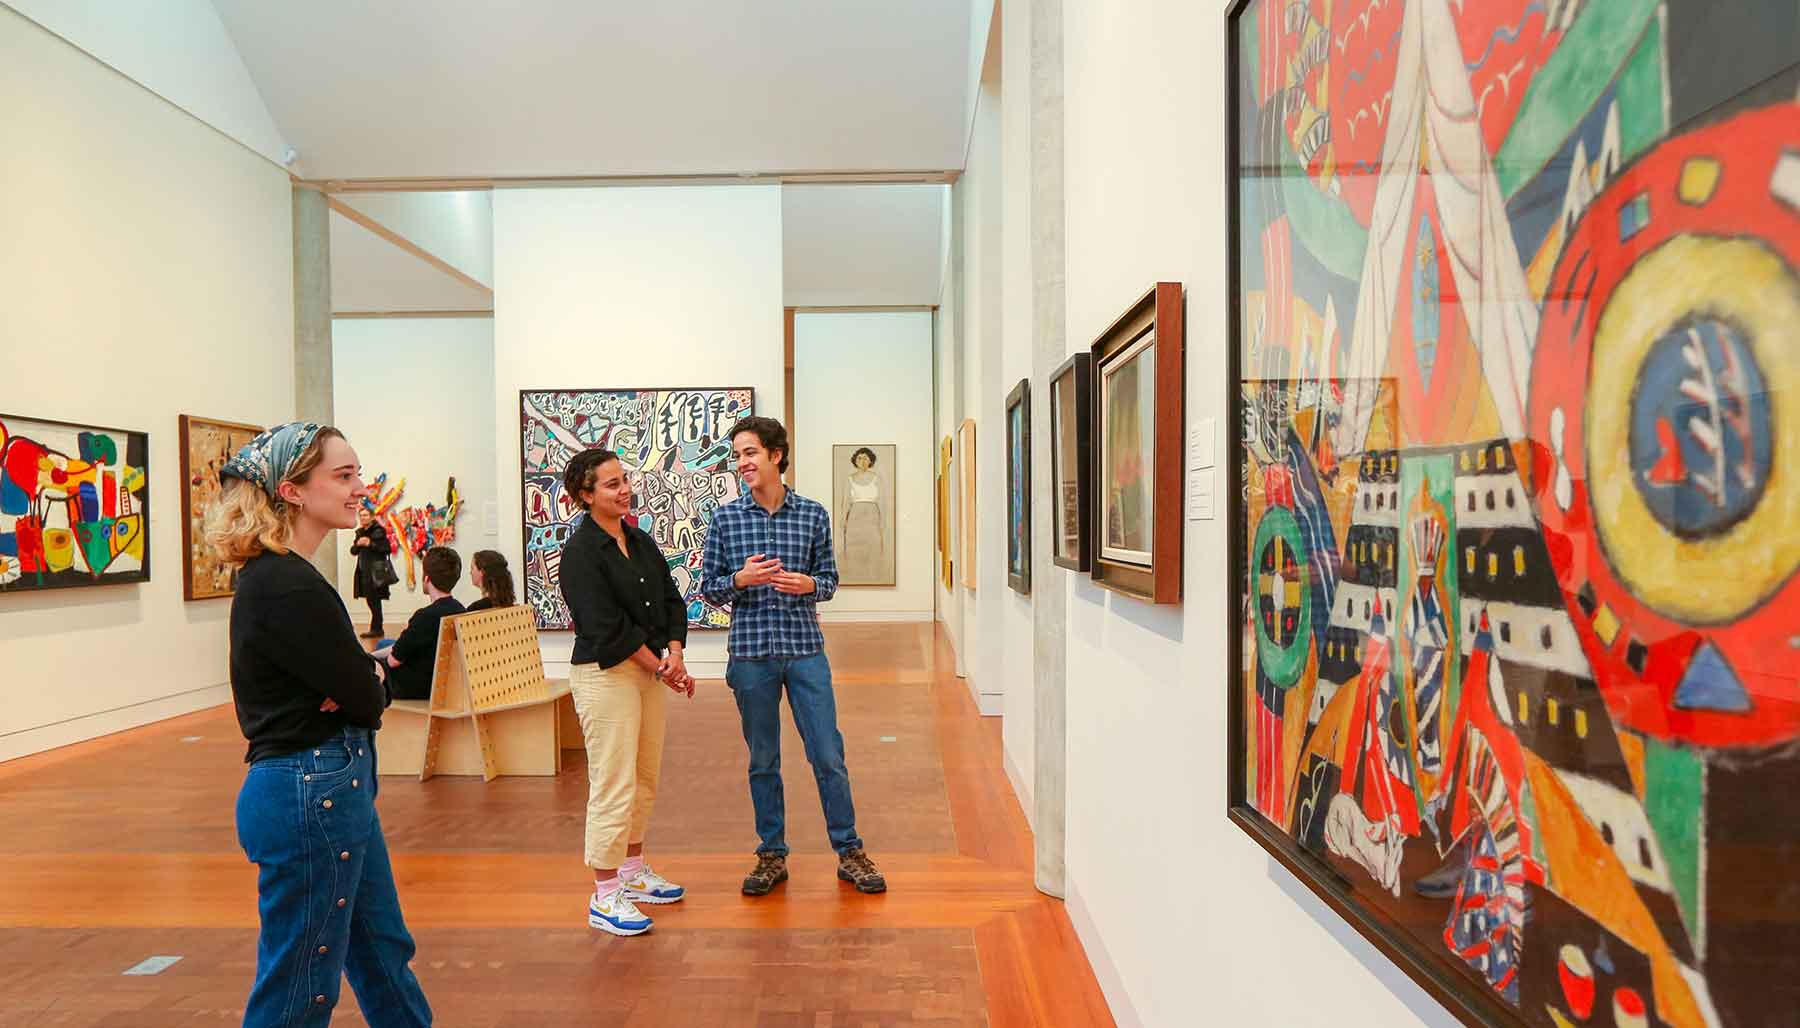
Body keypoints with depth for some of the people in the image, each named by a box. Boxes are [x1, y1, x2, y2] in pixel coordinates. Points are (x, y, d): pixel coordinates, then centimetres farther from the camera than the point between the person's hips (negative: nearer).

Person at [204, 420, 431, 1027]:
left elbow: (349, 681, 13)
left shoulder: (277, 575, 8)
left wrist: (364, 674, -8)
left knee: (382, 948, 23)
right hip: (310, 795, -10)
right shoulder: (288, 587, -22)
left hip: (333, 786, 10)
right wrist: (374, 678, 3)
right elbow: (367, 699, -18)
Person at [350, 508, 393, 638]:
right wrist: (358, 544, -5)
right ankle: (378, 628, 18)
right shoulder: (360, 532, 14)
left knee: (374, 600, -6)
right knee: (370, 600, 10)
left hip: (376, 571, -7)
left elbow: (388, 549, -13)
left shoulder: (378, 531, -6)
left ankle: (376, 628, -1)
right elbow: (353, 551, 14)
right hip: (364, 571, 7)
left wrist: (370, 544, -18)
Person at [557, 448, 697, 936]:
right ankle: (605, 898, 15)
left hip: (649, 671, 8)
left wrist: (673, 652, -8)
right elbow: (607, 627, -17)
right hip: (604, 675, -8)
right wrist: (661, 666, -11)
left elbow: (671, 600, 9)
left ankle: (633, 872, 35)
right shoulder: (581, 551, -13)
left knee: (646, 780, 17)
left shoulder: (641, 542, 10)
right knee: (615, 787, -1)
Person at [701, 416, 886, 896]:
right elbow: (708, 586, 4)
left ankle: (849, 851, 22)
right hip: (751, 653, 1)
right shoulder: (725, 518, 1)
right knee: (763, 760, 12)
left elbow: (830, 578, 8)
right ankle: (772, 855, 29)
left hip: (805, 649, 0)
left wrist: (810, 585, -14)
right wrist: (740, 579, -16)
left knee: (829, 755, 5)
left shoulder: (813, 514, 1)